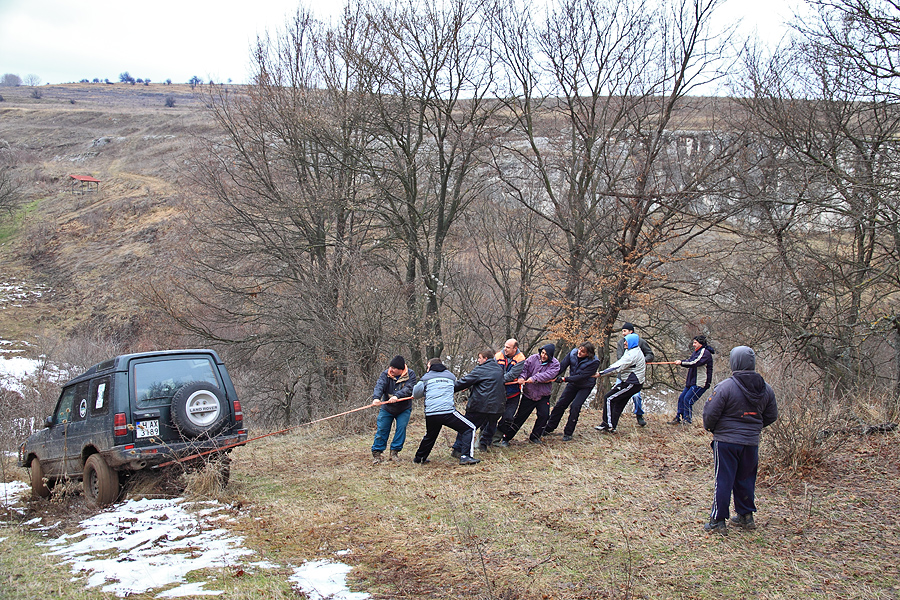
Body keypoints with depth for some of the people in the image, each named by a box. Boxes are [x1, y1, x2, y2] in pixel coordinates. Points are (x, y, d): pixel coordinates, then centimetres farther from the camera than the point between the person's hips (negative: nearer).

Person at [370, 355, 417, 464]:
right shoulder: (385, 374, -10)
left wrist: (397, 396, -41)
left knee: (401, 428, -9)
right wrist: (376, 397, -45)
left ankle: (395, 451, 5)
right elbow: (379, 386, -25)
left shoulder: (410, 374, -12)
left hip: (404, 409, -1)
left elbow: (408, 389, -24)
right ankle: (376, 452, 7)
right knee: (381, 429, -2)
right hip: (387, 408, 1)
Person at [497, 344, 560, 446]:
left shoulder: (555, 364, -6)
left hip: (543, 396, 1)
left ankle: (534, 437, 17)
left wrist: (534, 378, -30)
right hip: (528, 394, -1)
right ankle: (506, 438, 9)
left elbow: (549, 374, -22)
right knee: (520, 416, 1)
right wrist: (521, 377, -31)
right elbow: (524, 367, -11)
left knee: (544, 415, -5)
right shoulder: (533, 358, -3)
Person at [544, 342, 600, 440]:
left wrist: (564, 379, -34)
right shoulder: (573, 353, -16)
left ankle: (568, 433, -6)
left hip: (585, 387, -4)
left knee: (575, 406, -17)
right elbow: (562, 365, -18)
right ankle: (549, 428, 17)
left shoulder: (594, 362, -27)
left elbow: (581, 377, -31)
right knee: (560, 404, 4)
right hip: (573, 383, 5)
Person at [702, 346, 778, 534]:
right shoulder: (766, 389, 2)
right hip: (751, 442, 5)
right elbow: (771, 416, 12)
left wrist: (709, 427, 7)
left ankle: (718, 521, 5)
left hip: (726, 441, -5)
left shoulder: (725, 386, -17)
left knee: (723, 480, 1)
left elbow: (710, 413, -14)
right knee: (745, 479, 18)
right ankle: (746, 516, 27)